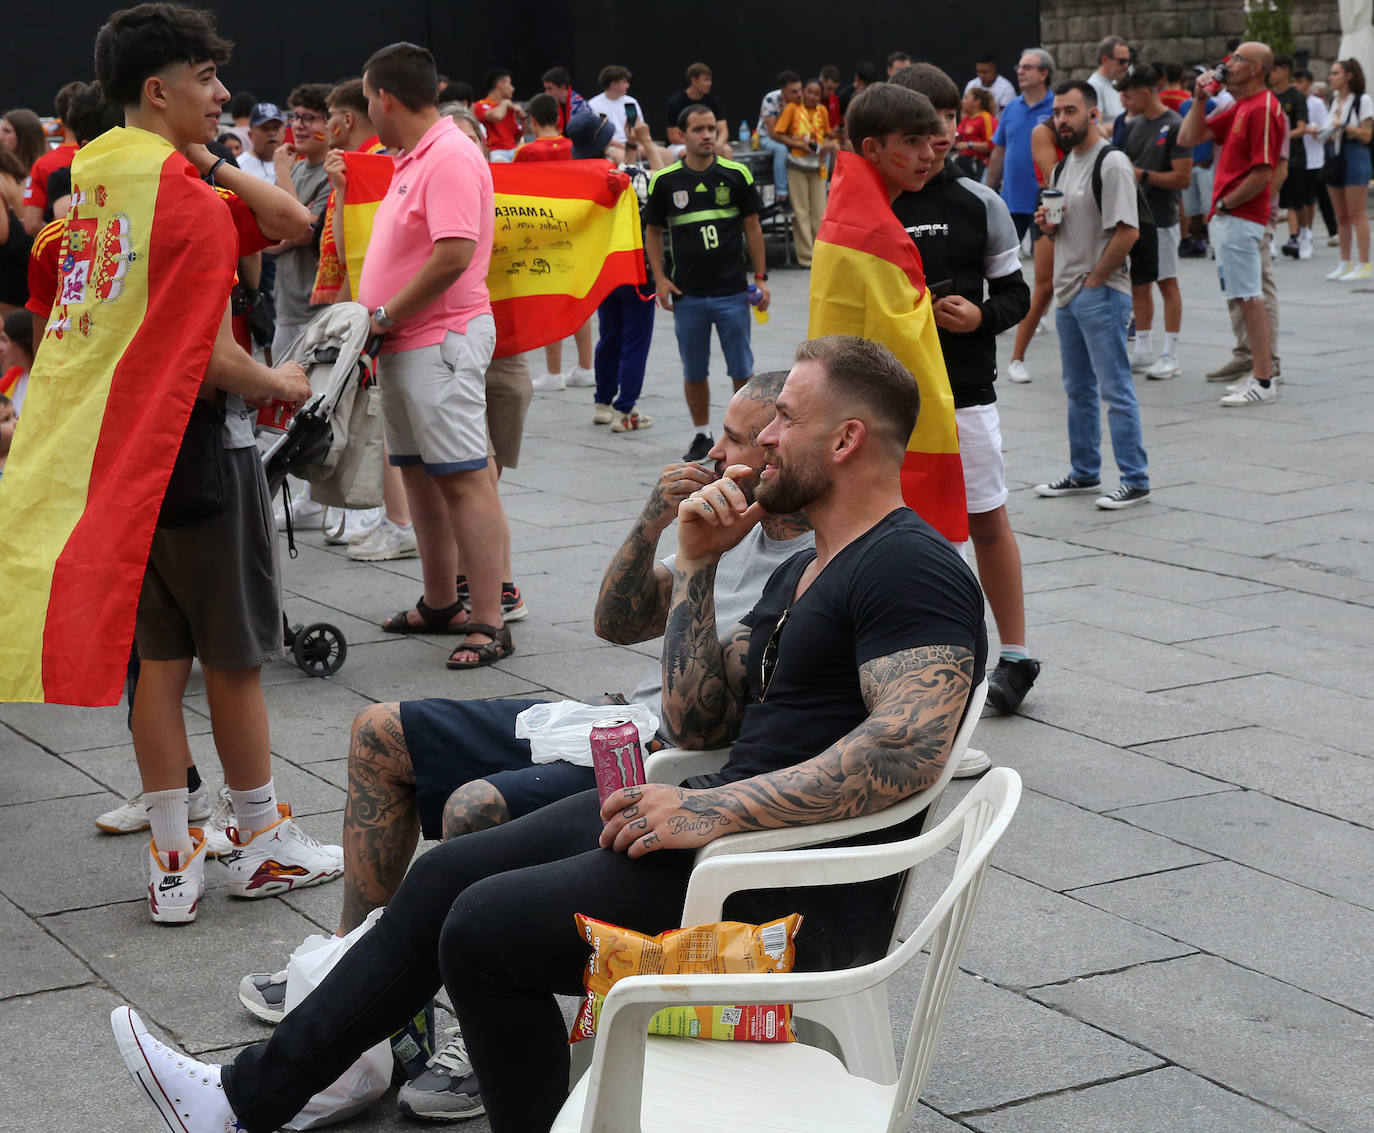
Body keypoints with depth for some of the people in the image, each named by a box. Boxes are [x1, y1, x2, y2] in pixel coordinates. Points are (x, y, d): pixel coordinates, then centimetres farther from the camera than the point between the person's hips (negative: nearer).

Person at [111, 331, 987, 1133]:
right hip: (732, 822, 10)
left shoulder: (914, 570, -13)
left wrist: (713, 811, -28)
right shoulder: (803, 571, 18)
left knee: (487, 927, -16)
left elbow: (910, 749, -29)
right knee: (448, 873, 7)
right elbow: (698, 723, 14)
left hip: (797, 893, -10)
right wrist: (696, 568, 4)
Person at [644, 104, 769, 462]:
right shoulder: (664, 180, 1)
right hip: (687, 294, 1)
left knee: (742, 369, 2)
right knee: (694, 371, 8)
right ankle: (702, 436, 22)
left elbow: (752, 227, 6)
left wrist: (760, 277, 2)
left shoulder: (737, 174, 1)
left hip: (733, 291, -1)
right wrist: (659, 278, -1)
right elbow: (653, 231, 9)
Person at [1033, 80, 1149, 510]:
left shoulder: (1111, 163, -14)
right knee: (1078, 389, 16)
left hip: (1101, 293, -9)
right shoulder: (1063, 165, 14)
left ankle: (1135, 481, -1)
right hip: (1068, 292, 9)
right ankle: (1084, 474, 27)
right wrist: (1047, 224, 2)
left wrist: (1093, 280, -16)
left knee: (1115, 389, -6)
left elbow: (1127, 231, -20)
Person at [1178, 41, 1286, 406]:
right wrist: (1199, 99, 6)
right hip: (1226, 217, 10)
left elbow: (1262, 174, -20)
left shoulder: (1263, 109, -15)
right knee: (1245, 298, 13)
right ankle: (1260, 372, 20)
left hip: (1240, 219, -10)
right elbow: (1189, 137, 16)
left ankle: (1263, 381, -6)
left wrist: (1225, 203, -13)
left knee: (1249, 298, -8)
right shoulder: (1239, 108, 16)